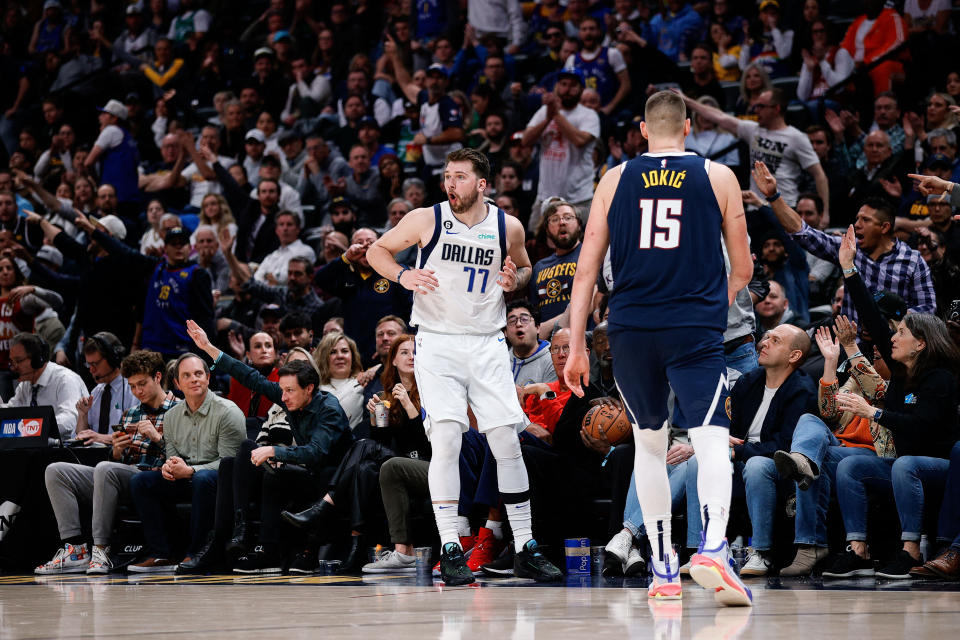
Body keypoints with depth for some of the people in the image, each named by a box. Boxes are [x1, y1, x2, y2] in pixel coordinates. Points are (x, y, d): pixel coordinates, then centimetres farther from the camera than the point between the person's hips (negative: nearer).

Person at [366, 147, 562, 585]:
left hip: (487, 343, 2)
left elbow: (524, 267, 20)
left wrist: (515, 279, -4)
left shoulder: (508, 227, 1)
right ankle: (450, 550, -10)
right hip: (437, 343, -2)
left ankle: (525, 550, 10)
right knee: (446, 439, -15)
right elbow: (377, 250, 6)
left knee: (507, 442, 1)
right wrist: (402, 275, -14)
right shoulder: (426, 220, -5)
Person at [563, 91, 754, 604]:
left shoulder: (614, 180, 8)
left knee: (649, 441, 18)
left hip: (631, 330, 2)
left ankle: (663, 567, 19)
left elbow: (586, 270, 5)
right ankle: (712, 546, -34)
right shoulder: (718, 178, 6)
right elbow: (743, 269, 11)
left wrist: (576, 346, 9)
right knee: (711, 438, -9)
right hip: (695, 331, -2)